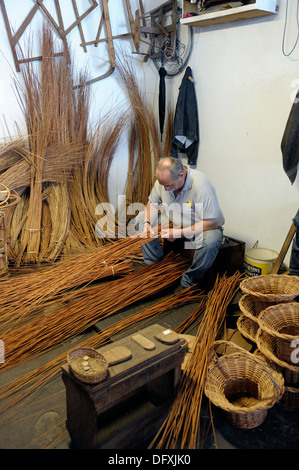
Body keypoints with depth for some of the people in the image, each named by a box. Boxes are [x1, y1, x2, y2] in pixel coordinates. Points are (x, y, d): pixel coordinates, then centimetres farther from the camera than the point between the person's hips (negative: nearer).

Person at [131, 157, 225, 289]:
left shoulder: (201, 185, -31)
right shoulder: (164, 179, -13)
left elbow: (212, 223, -30)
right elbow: (153, 202, 3)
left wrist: (180, 233, -32)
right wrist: (147, 223, -17)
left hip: (198, 227, -5)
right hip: (174, 222, 6)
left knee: (210, 241, -39)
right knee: (140, 218, -5)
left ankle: (188, 284, -16)